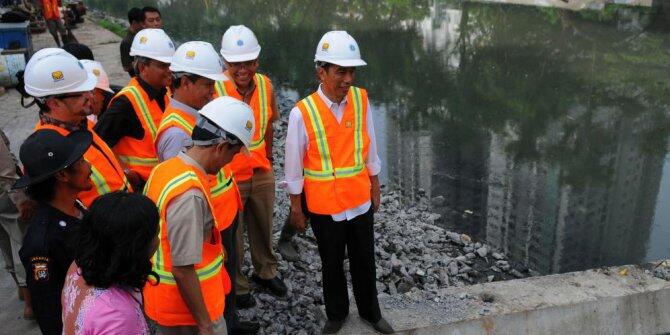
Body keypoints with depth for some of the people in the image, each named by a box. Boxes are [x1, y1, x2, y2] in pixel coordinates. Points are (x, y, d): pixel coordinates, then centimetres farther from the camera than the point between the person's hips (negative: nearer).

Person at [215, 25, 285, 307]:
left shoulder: (265, 85, -3)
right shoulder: (214, 88, -19)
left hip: (262, 174, 5)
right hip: (227, 176, -5)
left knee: (263, 227, 23)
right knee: (231, 235, 13)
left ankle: (265, 272, 47)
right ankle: (236, 285, 35)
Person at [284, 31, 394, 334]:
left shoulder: (361, 99, -8)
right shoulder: (302, 113, -19)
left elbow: (369, 147, 3)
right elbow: (293, 166, -9)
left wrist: (375, 188, 10)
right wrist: (296, 209, -2)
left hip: (360, 201, 3)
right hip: (324, 206, -3)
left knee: (364, 262, 19)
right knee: (332, 264, 18)